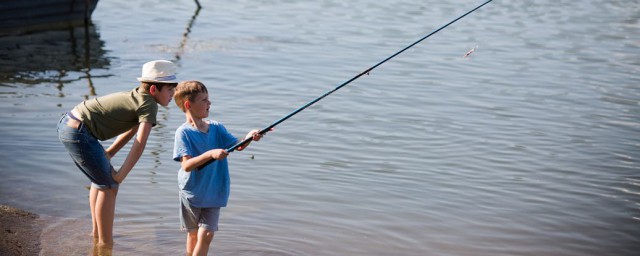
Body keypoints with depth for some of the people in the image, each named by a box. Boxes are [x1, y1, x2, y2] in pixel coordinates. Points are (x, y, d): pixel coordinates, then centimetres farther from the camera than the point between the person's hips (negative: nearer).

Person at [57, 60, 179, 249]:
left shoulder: (138, 97, 16)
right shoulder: (149, 105, -13)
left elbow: (131, 131, 22)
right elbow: (140, 143, -19)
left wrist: (106, 155, 16)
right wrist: (120, 175, -15)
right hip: (79, 133, -10)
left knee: (100, 178, 24)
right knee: (109, 185, 0)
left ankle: (97, 234, 36)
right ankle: (105, 244, 7)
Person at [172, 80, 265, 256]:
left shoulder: (216, 128, 2)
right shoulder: (183, 132, -13)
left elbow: (237, 145, -2)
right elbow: (186, 165, -22)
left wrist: (248, 138, -23)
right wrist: (211, 154, -32)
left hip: (213, 193, 3)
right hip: (192, 193, -3)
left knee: (206, 235, -5)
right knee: (193, 234, 11)